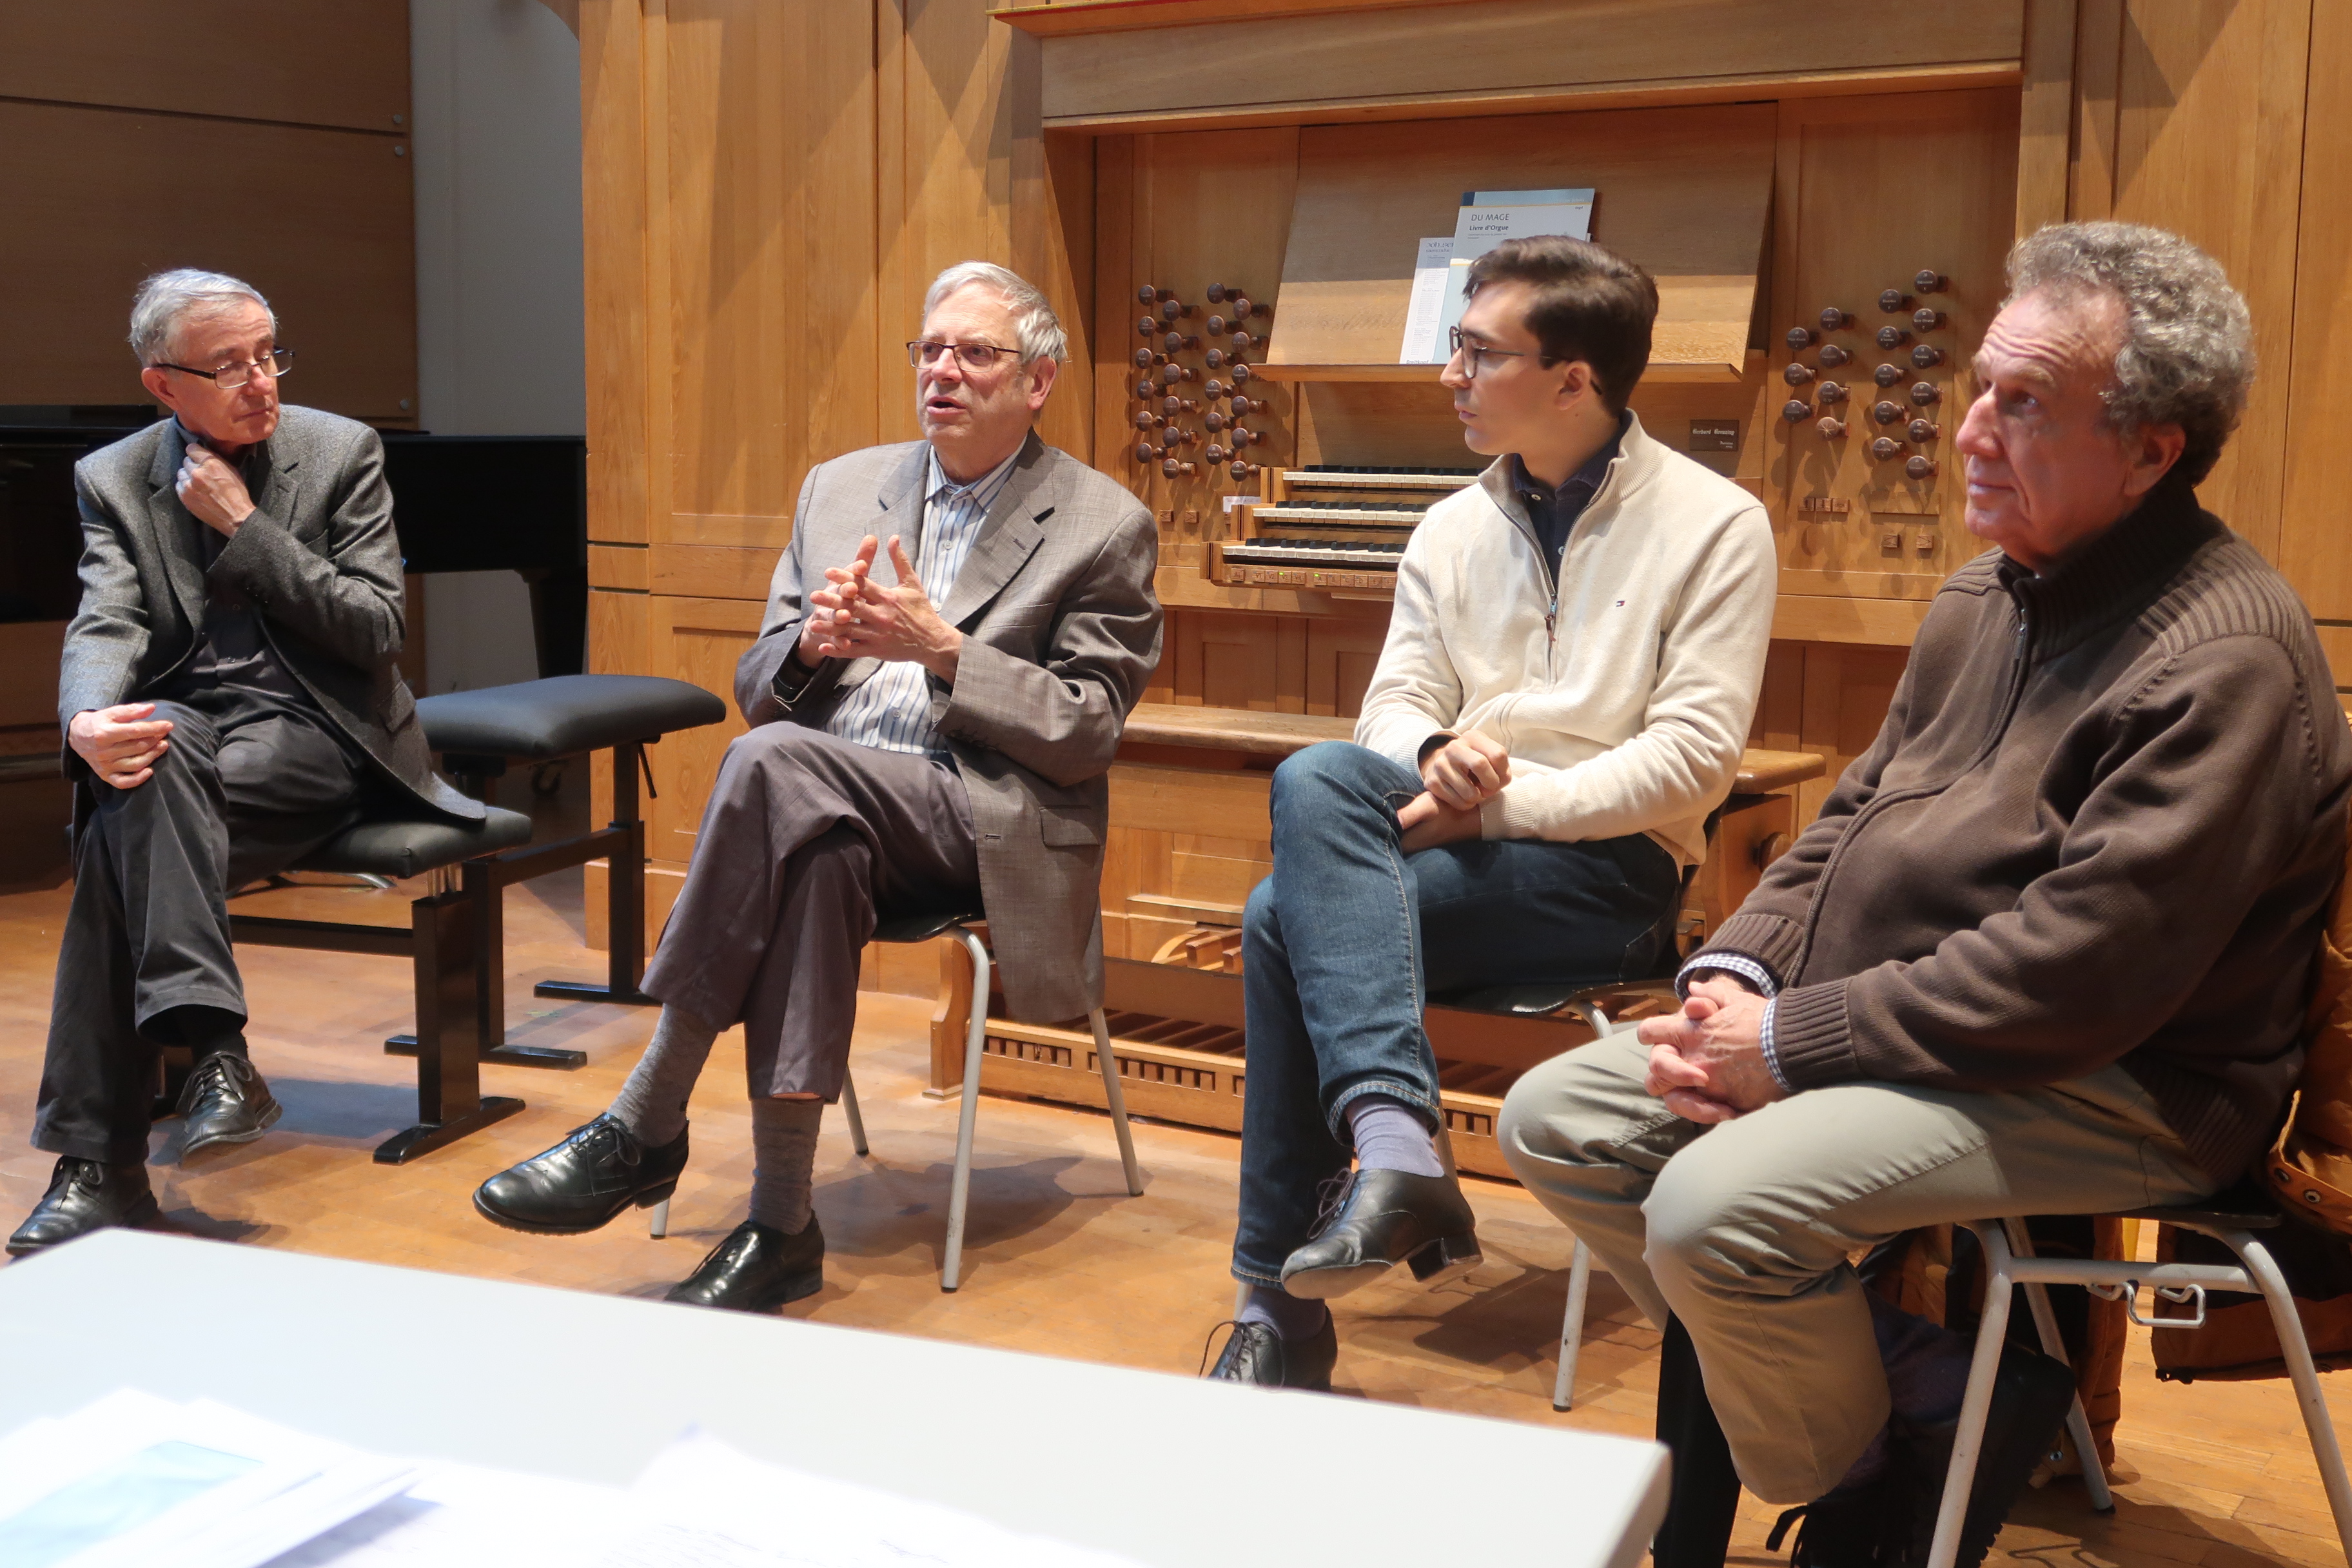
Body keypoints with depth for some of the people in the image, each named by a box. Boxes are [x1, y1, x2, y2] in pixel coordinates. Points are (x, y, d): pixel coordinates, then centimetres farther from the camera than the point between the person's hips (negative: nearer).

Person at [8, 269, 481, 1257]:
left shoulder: (342, 452, 4)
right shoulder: (113, 480, 10)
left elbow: (378, 630, -4)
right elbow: (105, 628, -5)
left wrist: (244, 528, -10)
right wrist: (89, 721, -28)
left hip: (313, 734, -2)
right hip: (177, 727, 2)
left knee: (128, 831, -30)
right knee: (146, 768, -35)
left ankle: (100, 1164, -30)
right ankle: (214, 1049, -36)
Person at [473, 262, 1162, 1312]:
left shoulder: (1104, 527, 5)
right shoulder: (840, 488, 19)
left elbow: (1085, 734, -3)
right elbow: (756, 688, 17)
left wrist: (941, 650, -14)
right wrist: (813, 643, -7)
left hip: (988, 821, -3)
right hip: (828, 798, 4)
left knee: (776, 761, -32)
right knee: (814, 849, -36)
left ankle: (645, 1128, -26)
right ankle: (781, 1226, -31)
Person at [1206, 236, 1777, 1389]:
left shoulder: (1714, 526, -1)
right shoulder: (1454, 526, 17)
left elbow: (1694, 759, -9)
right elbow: (1397, 698, 12)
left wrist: (1500, 806, -16)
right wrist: (1436, 756, -13)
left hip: (1607, 867, -5)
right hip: (1460, 828, 5)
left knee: (1290, 918, -27)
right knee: (1317, 780, -30)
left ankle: (1281, 1305, -22)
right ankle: (1394, 1144, -37)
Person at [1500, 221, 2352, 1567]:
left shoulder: (2225, 659, -20)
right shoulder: (1985, 596, 11)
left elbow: (2082, 968, -25)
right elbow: (1858, 811, 17)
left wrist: (1795, 1041, -20)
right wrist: (1737, 970, -1)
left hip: (2109, 1088, -9)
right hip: (1889, 1030, 10)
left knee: (1714, 1207, -29)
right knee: (1556, 1122, 1)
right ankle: (1919, 1379, 1)